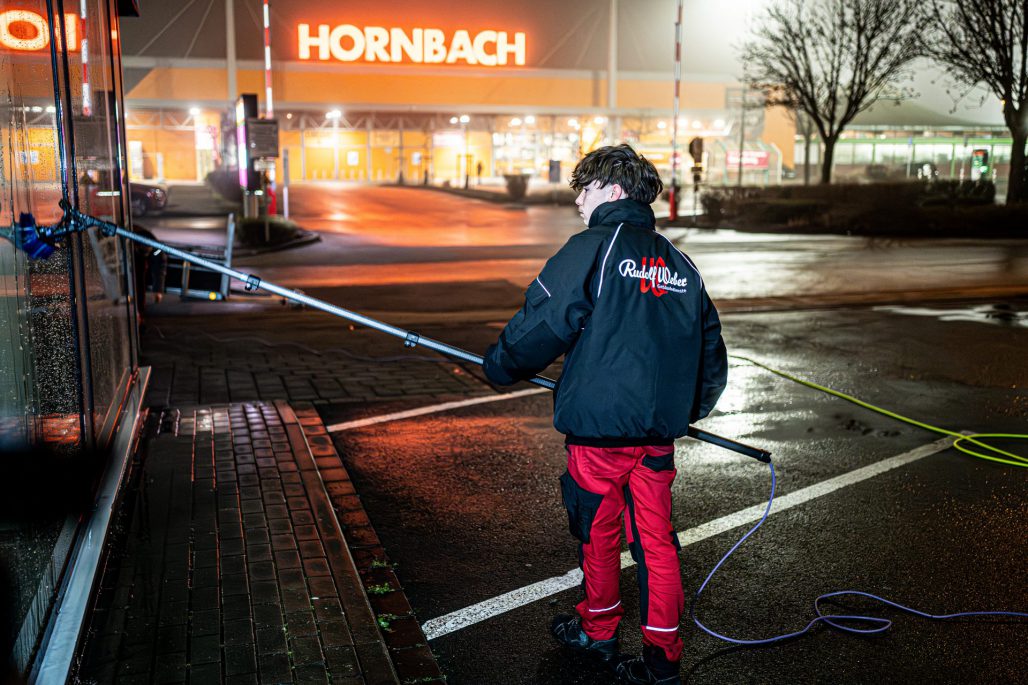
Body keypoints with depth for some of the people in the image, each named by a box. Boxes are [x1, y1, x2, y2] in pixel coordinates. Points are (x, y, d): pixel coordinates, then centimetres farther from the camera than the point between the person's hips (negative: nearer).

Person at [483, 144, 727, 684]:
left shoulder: (591, 248, -9)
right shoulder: (679, 263, 11)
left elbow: (542, 325, -13)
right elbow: (711, 351, 16)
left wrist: (498, 365, 5)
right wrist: (685, 410, 29)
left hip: (600, 423, -5)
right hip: (659, 430, 5)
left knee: (598, 532, 14)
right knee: (656, 538, 12)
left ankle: (598, 629, 33)